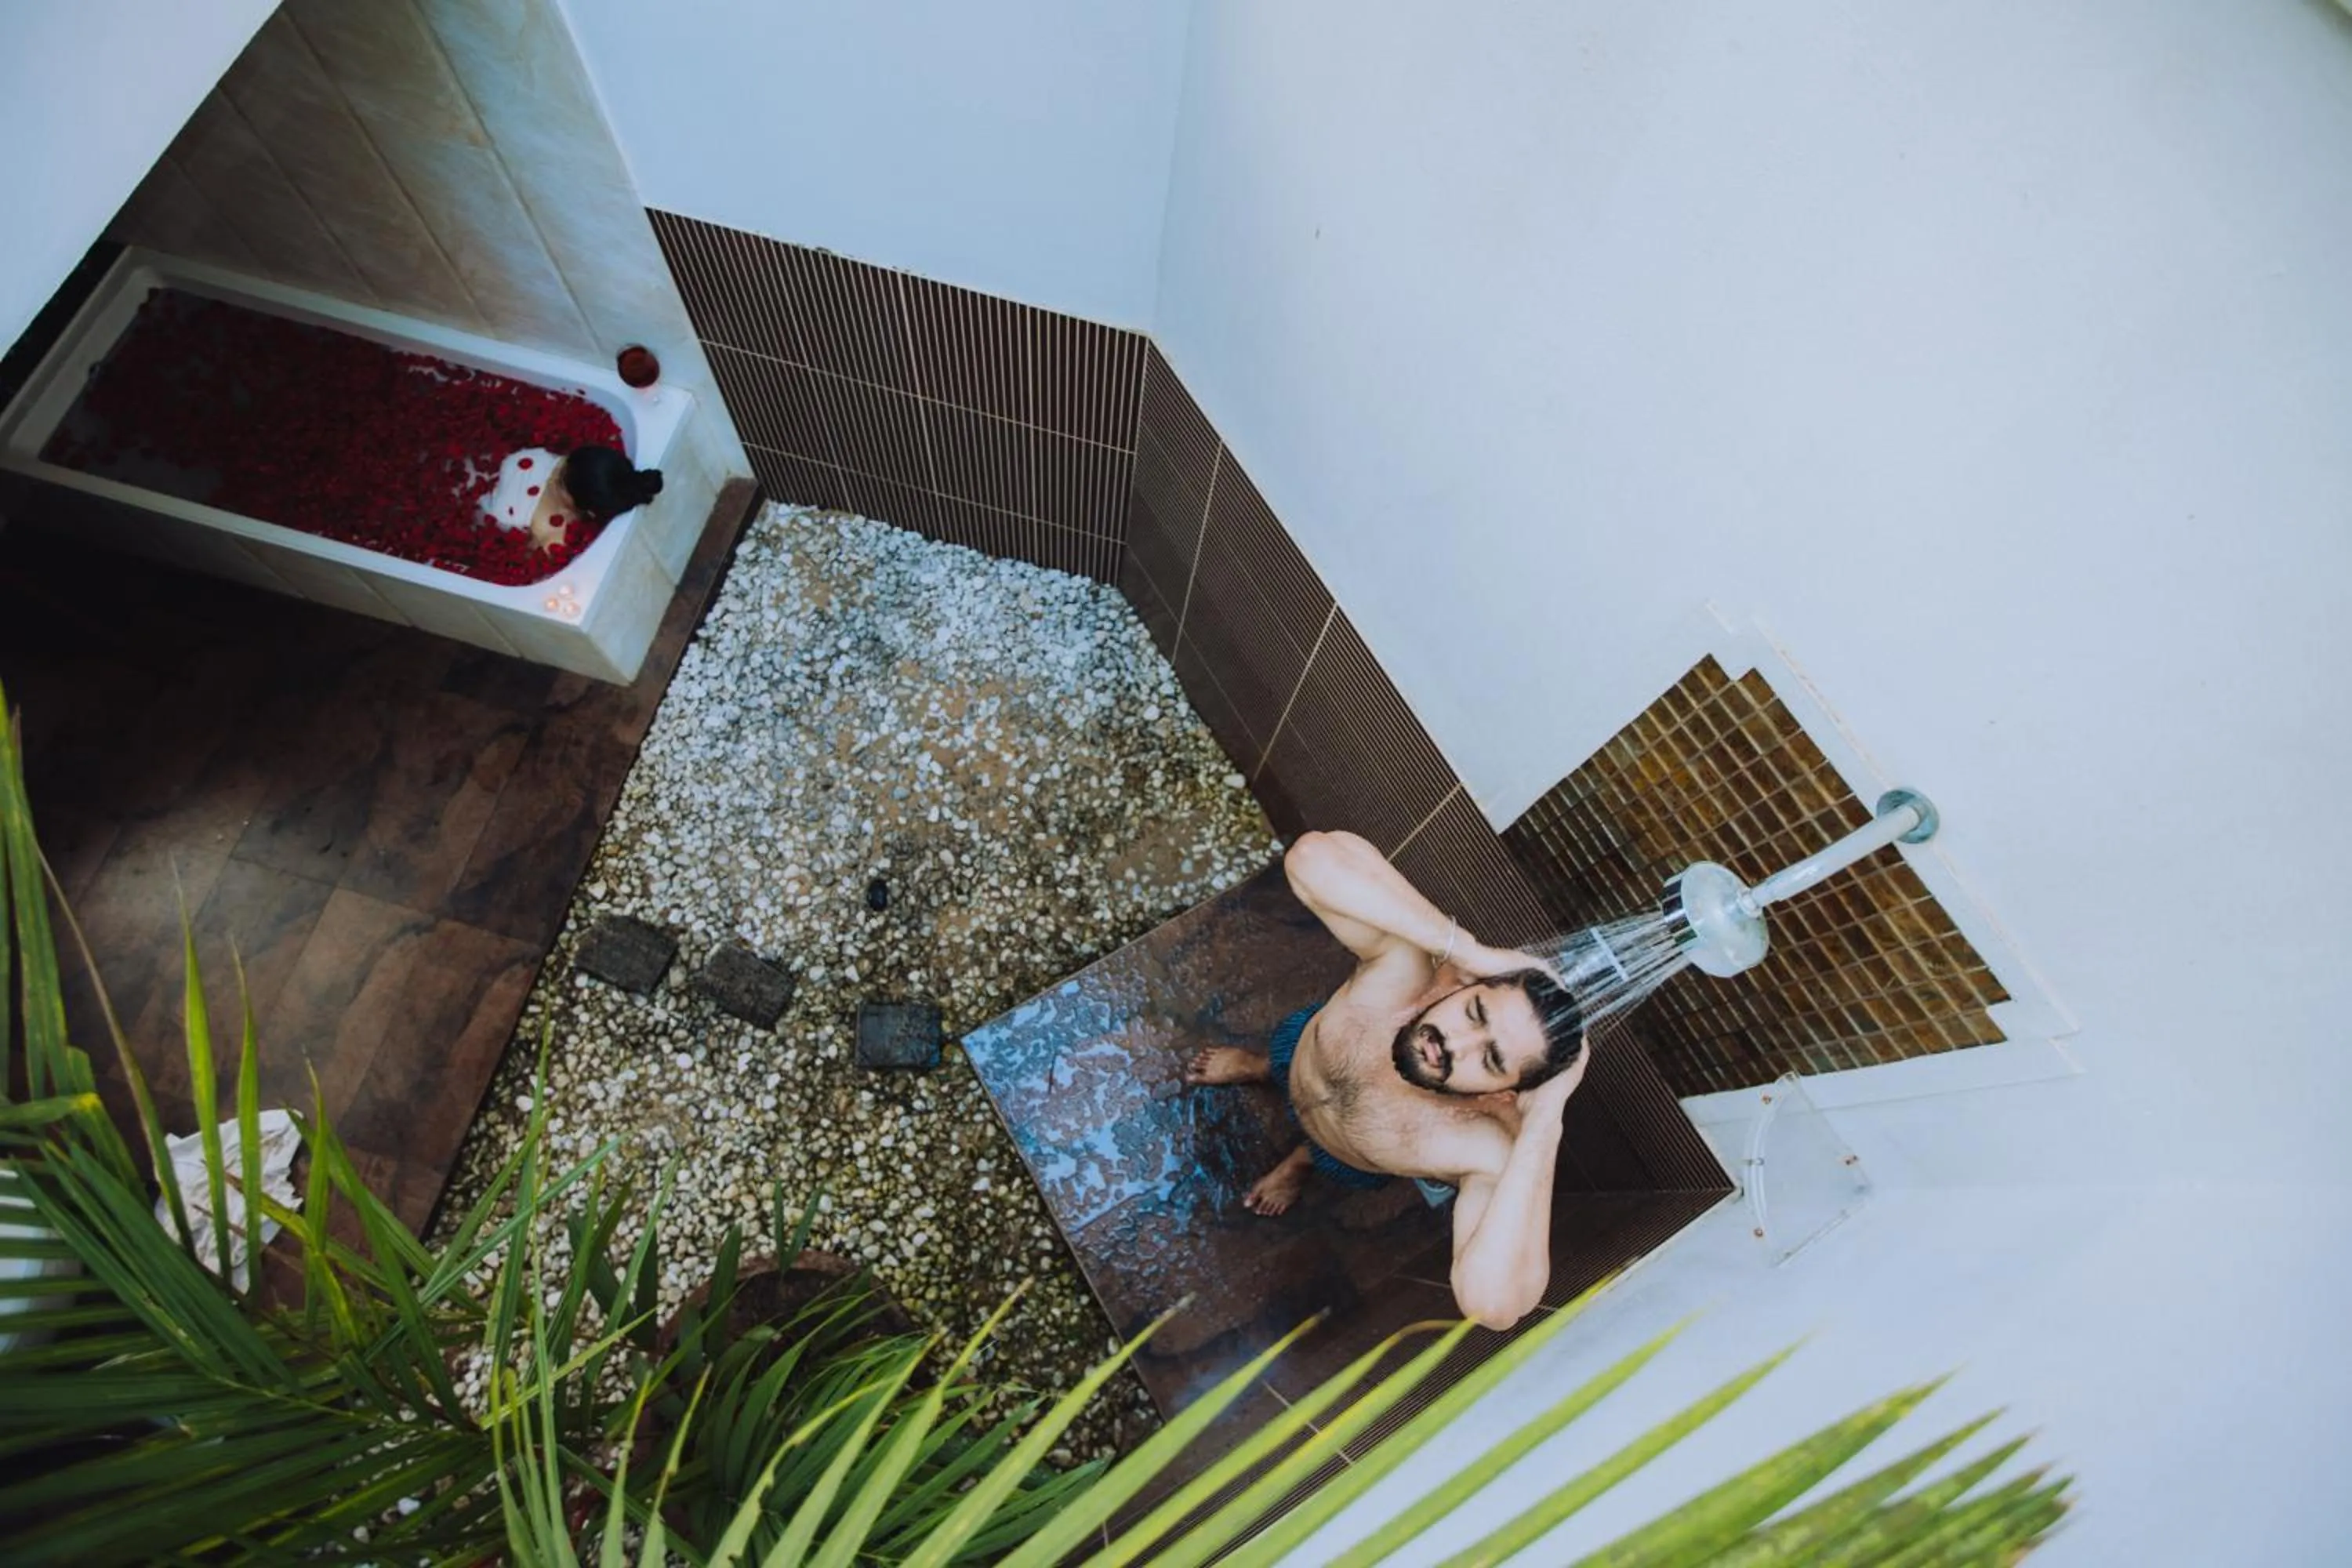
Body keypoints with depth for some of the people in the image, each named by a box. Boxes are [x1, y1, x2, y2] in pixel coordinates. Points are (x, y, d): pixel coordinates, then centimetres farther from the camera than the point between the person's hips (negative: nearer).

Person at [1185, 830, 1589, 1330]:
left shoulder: (1492, 1151, -48)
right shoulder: (1405, 968, -45)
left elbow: (1491, 1303, -66)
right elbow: (1314, 857, -61)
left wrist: (1545, 1118, -62)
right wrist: (1470, 952, -57)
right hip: (1300, 1049, 0)